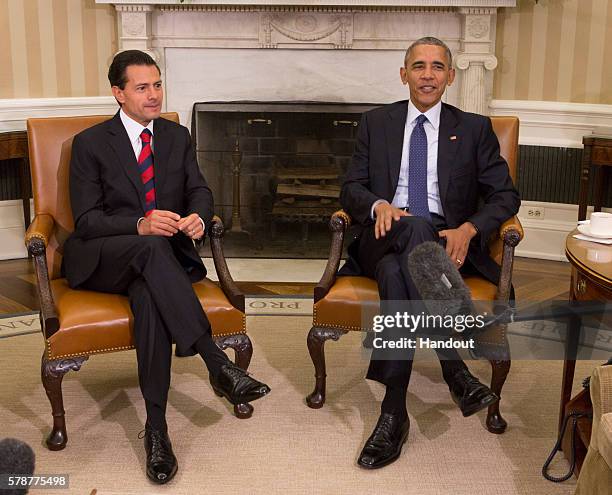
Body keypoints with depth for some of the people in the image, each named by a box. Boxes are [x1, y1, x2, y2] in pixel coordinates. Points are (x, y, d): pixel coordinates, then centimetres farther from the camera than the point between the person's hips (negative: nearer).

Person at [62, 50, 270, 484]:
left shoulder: (177, 137, 15)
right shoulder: (90, 143, 3)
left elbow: (200, 192, 9)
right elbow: (86, 219, -5)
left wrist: (198, 216, -17)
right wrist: (139, 226, -25)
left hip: (162, 256, 2)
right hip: (101, 260, -2)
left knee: (149, 294, -36)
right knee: (151, 247, -38)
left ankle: (156, 424, -34)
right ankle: (217, 363, -42)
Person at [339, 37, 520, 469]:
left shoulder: (475, 129, 14)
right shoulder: (376, 123, 17)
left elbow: (505, 195, 7)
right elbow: (351, 188, 10)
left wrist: (468, 229, -13)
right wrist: (379, 205, -15)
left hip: (446, 242, -1)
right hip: (385, 237, 1)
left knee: (396, 274, -37)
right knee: (413, 227, -38)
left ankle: (394, 414, -33)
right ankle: (456, 372, -40)